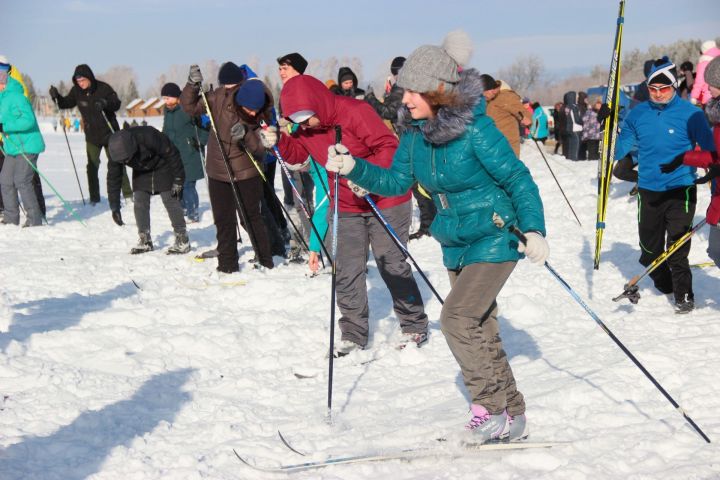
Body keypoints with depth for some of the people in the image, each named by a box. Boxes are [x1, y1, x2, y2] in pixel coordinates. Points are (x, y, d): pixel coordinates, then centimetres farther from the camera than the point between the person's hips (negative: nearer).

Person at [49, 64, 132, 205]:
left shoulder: (103, 88, -14)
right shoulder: (76, 91, -5)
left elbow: (117, 104, -12)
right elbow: (67, 103, 7)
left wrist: (105, 103, -32)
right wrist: (57, 97, -13)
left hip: (109, 132, -3)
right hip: (91, 135, 3)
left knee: (116, 164, 3)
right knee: (92, 166, 1)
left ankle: (127, 193, 13)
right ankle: (94, 198, 8)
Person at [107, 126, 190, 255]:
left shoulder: (148, 137, -38)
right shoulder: (116, 150, -22)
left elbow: (172, 153, -25)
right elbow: (113, 178, -11)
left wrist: (178, 180, -22)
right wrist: (114, 207, -11)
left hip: (163, 168, -5)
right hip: (141, 172, 5)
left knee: (171, 201, -11)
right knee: (139, 203, -5)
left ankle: (182, 240, -6)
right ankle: (145, 241, 5)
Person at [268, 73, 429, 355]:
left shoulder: (355, 112, -23)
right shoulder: (306, 130, -2)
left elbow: (389, 147, -25)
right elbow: (296, 154, 11)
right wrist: (278, 141, -9)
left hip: (385, 200, -6)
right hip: (346, 207, 6)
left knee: (392, 265, 1)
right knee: (347, 272, 3)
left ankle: (415, 326, 17)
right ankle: (354, 333, 15)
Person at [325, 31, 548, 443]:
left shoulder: (476, 129, -21)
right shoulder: (416, 130, -2)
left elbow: (518, 180, -17)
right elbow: (396, 181, 4)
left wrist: (534, 229, -27)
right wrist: (354, 168, -10)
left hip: (495, 240, -8)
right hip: (456, 245, 8)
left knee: (457, 318, -18)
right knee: (482, 330, 13)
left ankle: (492, 409, -3)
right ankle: (512, 418, 26)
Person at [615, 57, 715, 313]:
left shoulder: (690, 113, -8)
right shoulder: (637, 114, 2)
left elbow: (709, 149, -4)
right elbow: (619, 150, 8)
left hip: (681, 191, -4)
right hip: (648, 190, 4)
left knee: (677, 248, -9)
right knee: (649, 247, 14)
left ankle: (684, 295, 6)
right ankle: (664, 283, 38)